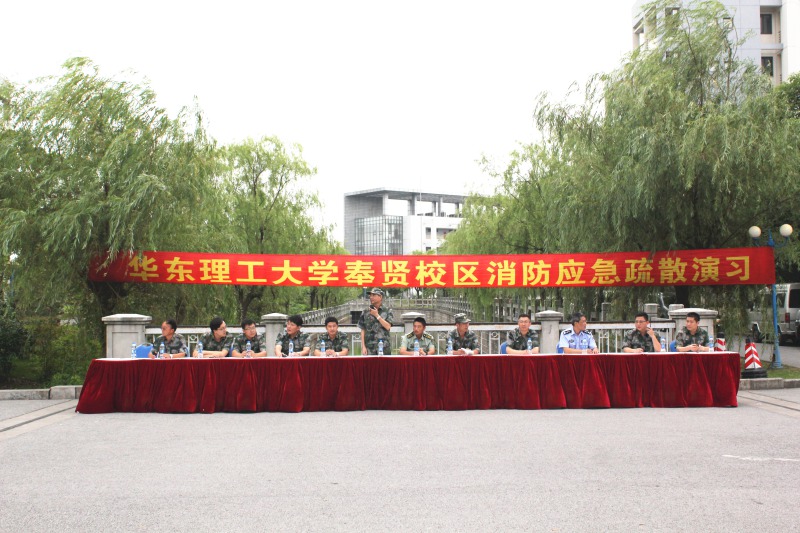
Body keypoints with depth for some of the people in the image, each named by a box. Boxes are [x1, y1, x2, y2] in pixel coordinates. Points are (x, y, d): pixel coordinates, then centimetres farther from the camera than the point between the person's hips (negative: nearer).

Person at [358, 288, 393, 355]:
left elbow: (388, 327, -5)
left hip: (384, 348, -1)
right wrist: (363, 347, 0)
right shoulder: (365, 313, 9)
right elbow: (363, 330, 8)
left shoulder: (387, 311, 5)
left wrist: (377, 315, -7)